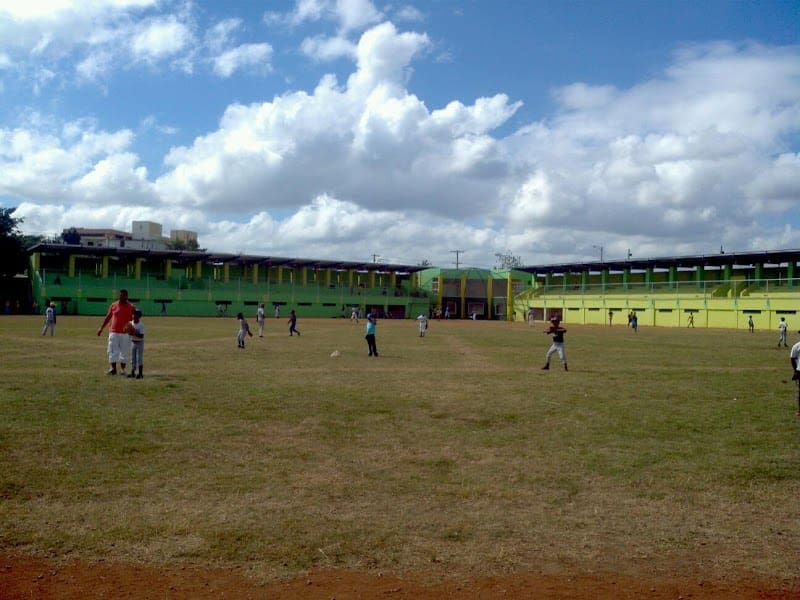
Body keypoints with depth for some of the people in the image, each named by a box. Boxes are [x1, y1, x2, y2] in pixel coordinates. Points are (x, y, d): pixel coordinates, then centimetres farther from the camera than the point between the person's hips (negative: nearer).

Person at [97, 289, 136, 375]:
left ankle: (122, 369, 13)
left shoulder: (131, 307, 1)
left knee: (124, 351, 4)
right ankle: (113, 368, 4)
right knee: (112, 350, -1)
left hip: (125, 333, -1)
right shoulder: (113, 305, 7)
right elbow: (108, 317, 12)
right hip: (113, 332, 1)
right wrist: (101, 328, 10)